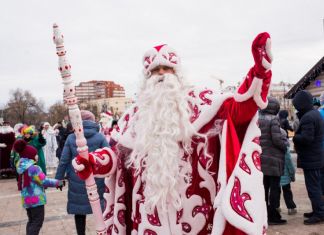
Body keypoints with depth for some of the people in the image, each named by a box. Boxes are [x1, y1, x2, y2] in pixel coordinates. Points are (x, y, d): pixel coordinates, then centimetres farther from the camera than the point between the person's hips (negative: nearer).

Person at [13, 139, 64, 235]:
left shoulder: (22, 168, 9)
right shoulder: (33, 168, -20)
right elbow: (44, 181, -17)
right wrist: (57, 183, -6)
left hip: (27, 199, 9)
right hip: (36, 199, -9)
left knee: (31, 221, 19)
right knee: (38, 221, -2)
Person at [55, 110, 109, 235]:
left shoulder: (71, 138, -1)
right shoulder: (100, 137, -4)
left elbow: (63, 161, 0)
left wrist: (58, 179, 9)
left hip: (77, 182, 1)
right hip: (96, 181, -1)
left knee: (79, 210, 14)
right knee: (101, 209, 14)